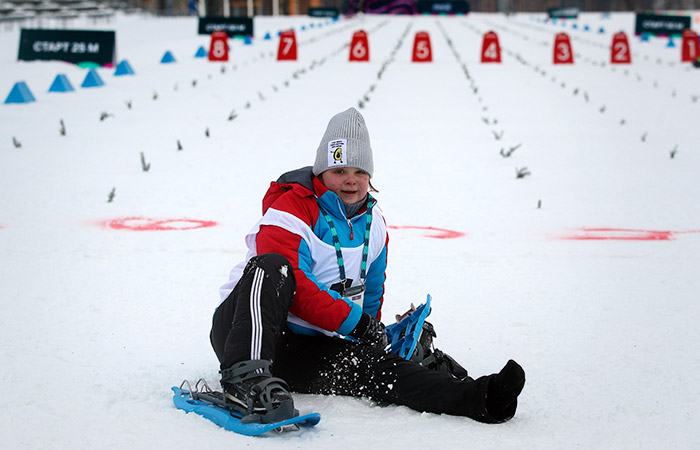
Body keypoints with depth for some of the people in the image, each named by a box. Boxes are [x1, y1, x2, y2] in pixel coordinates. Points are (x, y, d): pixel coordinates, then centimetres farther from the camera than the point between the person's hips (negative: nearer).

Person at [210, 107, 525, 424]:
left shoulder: (373, 225, 14)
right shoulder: (291, 209, -12)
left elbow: (371, 291, 30)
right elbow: (294, 284, -24)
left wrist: (372, 330, 19)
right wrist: (351, 320, -24)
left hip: (311, 350, 6)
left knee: (379, 367, -20)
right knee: (271, 267, -36)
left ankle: (477, 399, -41)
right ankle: (249, 379, -54)